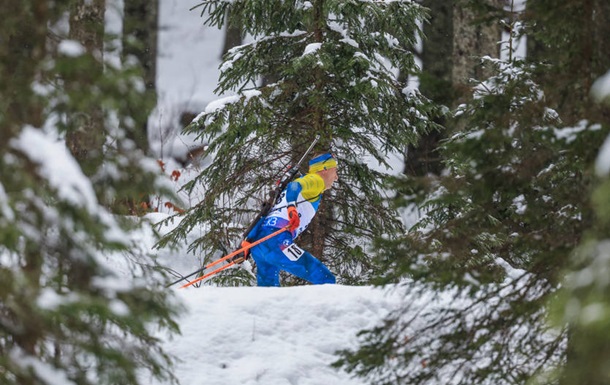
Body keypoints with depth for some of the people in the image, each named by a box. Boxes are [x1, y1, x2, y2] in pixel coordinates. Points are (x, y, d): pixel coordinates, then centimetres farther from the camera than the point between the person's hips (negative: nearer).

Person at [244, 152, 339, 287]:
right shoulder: (316, 180, 9)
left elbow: (267, 215, 28)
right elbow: (294, 186, -15)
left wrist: (249, 240, 24)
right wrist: (292, 207, -33)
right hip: (277, 241, -9)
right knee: (326, 280, -13)